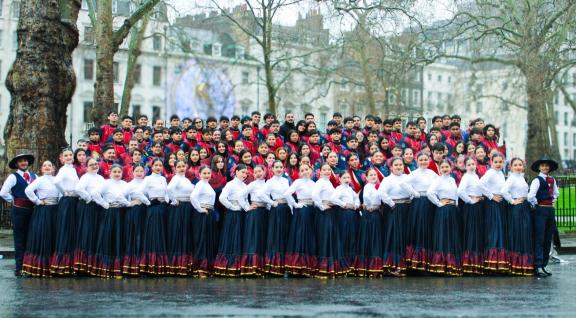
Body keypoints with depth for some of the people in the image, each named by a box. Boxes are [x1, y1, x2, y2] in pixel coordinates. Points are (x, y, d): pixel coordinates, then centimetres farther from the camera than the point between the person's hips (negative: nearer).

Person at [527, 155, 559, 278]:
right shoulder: (537, 180, -9)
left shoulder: (552, 180, 12)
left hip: (550, 210, 7)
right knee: (539, 239, -8)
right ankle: (538, 267, -8)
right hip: (540, 211, -7)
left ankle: (544, 265, 15)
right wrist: (536, 204, -4)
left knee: (548, 239, 8)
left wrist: (552, 200, 13)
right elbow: (530, 196, -18)